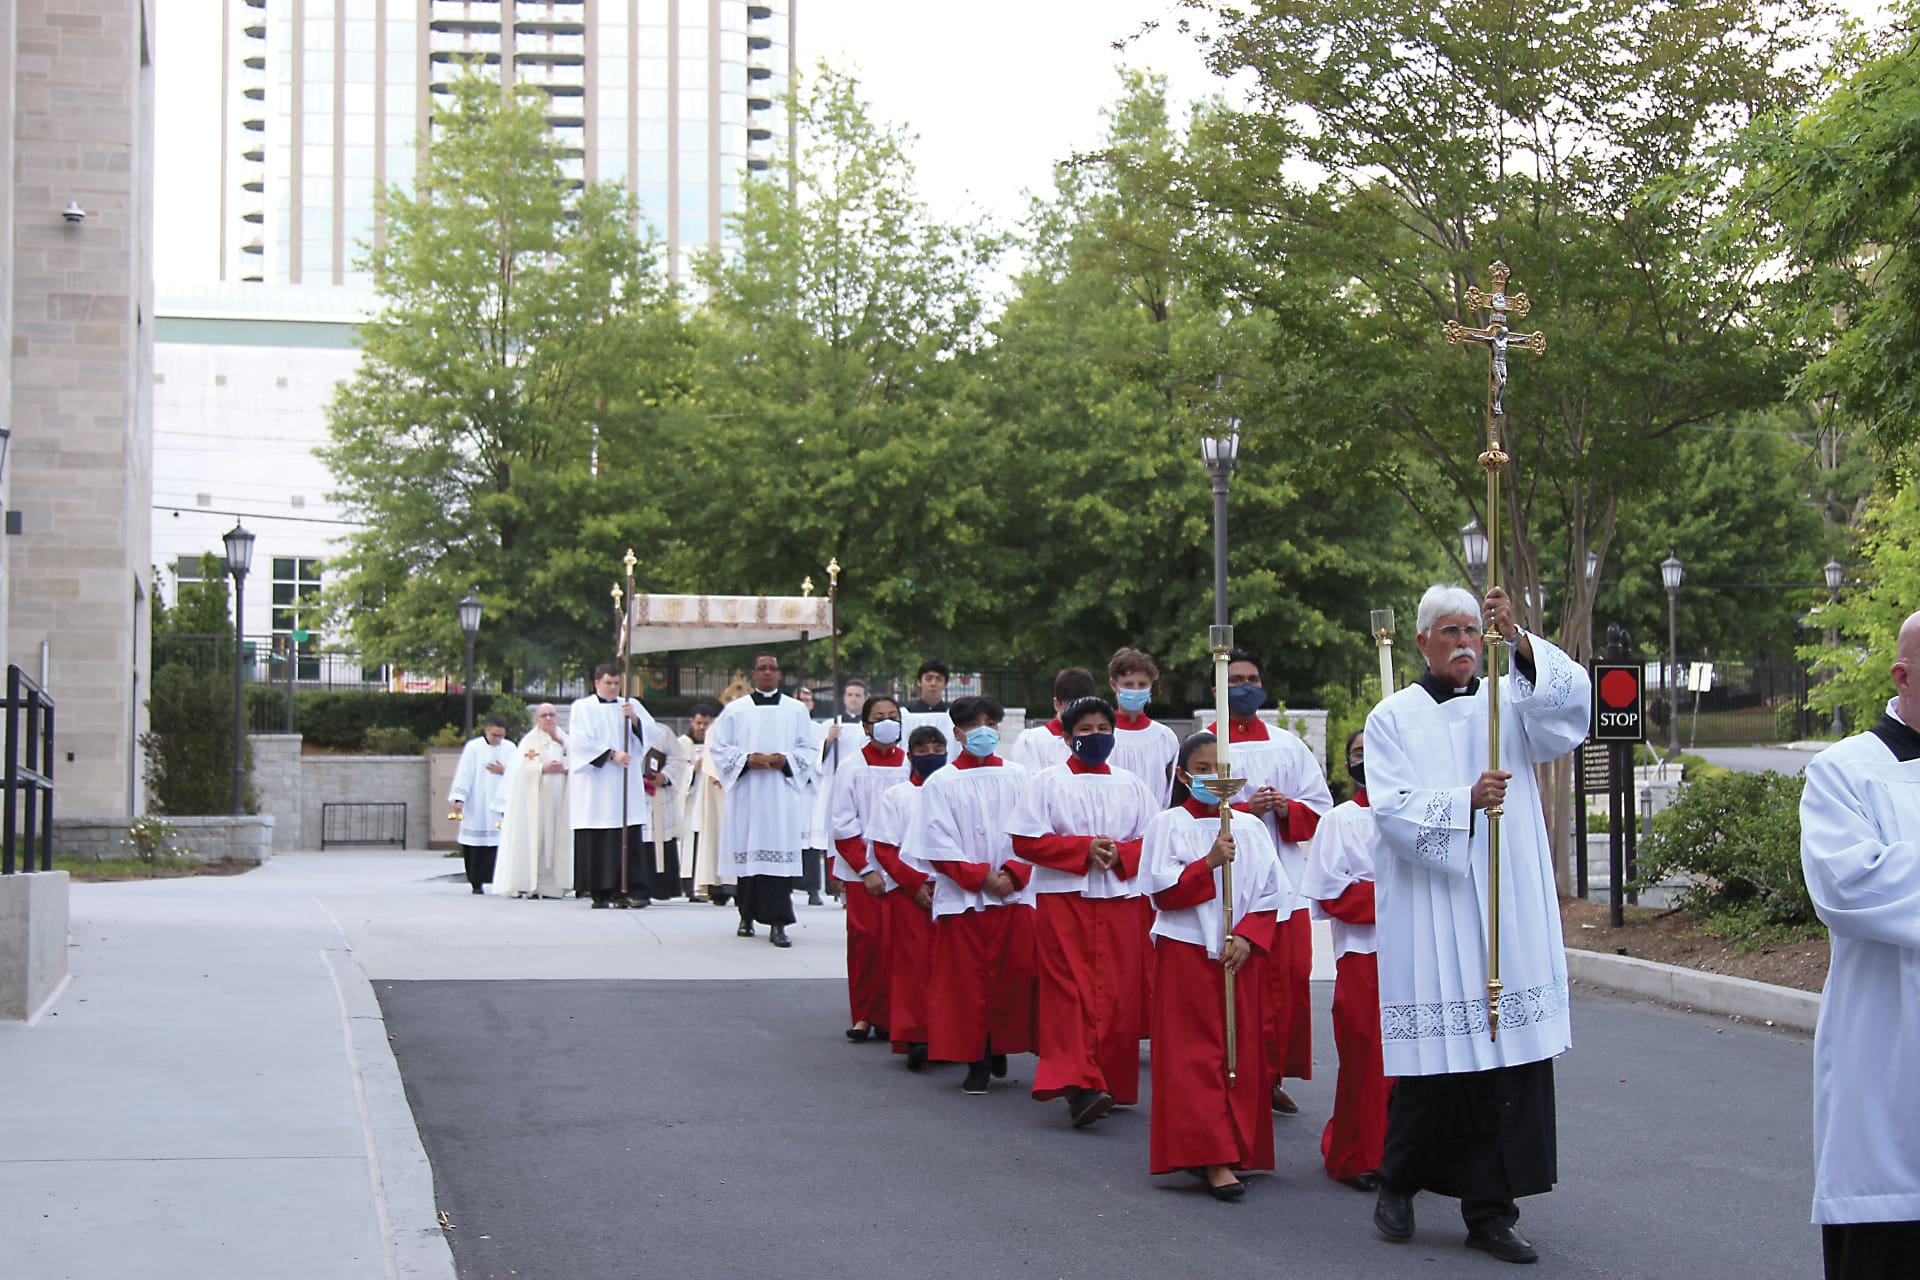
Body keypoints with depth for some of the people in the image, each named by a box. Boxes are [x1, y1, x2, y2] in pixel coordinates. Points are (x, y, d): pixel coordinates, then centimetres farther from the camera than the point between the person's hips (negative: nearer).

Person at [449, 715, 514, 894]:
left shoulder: (510, 749, 10)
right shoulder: (473, 748, 1)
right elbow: (464, 774, -5)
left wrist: (504, 772, -7)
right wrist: (459, 798, -14)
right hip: (477, 806, -2)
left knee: (501, 844, -10)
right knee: (476, 846, -3)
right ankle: (477, 883, 6)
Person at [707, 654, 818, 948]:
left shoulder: (796, 711, 12)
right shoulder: (735, 710, 9)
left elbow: (808, 750, 10)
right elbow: (717, 747, 6)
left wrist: (785, 760, -9)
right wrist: (746, 759, -11)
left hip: (781, 794, 0)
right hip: (746, 792, 0)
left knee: (780, 853, -9)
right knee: (747, 853, 0)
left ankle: (777, 923, -12)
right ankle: (747, 916, 13)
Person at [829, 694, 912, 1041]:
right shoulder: (853, 768, 1)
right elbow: (843, 826, 0)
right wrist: (866, 869, -6)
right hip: (862, 869, -1)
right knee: (865, 939, -2)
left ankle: (889, 1016, 7)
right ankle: (863, 1016, 7)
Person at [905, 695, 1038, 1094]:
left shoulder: (1017, 777, 8)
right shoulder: (942, 783, 2)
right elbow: (940, 844, -3)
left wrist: (1012, 873, -10)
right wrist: (981, 877, -11)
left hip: (1014, 894, 2)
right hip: (961, 897, -2)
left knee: (1015, 974, 0)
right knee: (965, 981, -2)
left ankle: (1000, 1048, 18)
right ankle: (975, 1061, 6)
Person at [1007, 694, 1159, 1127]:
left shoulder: (1130, 786, 13)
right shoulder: (1048, 782, 5)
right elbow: (1026, 840, -3)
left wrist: (1120, 853, -10)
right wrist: (1083, 849, -12)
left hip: (1120, 900, 3)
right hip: (1063, 897, -3)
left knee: (1117, 994, 1)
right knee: (1070, 991, -11)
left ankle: (1112, 1085, 10)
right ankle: (1077, 1085, -18)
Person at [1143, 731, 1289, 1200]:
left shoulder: (1251, 828, 10)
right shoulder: (1168, 825, 1)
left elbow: (1271, 894, 7)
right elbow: (1163, 891, -7)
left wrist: (1248, 937, -8)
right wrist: (1208, 864, -18)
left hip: (1240, 955, 4)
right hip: (1186, 953, -4)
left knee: (1242, 1052, 4)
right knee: (1196, 1055, -7)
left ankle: (1235, 1150, 14)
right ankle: (1212, 1158, -11)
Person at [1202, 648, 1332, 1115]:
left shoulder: (1288, 746, 14)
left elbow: (1320, 805, 12)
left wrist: (1286, 809, -8)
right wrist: (1244, 810, -14)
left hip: (1284, 879, 3)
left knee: (1290, 978, 0)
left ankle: (1274, 1077, 10)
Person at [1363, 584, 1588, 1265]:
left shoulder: (1511, 701, 10)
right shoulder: (1393, 718, 6)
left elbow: (1567, 701, -11)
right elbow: (1392, 808, -6)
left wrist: (1520, 641, -25)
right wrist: (1465, 801, -21)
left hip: (1510, 910, 2)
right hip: (1429, 917, -2)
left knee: (1511, 1057, -2)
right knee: (1431, 1063, -2)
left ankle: (1490, 1210, 7)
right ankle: (1399, 1182, 22)